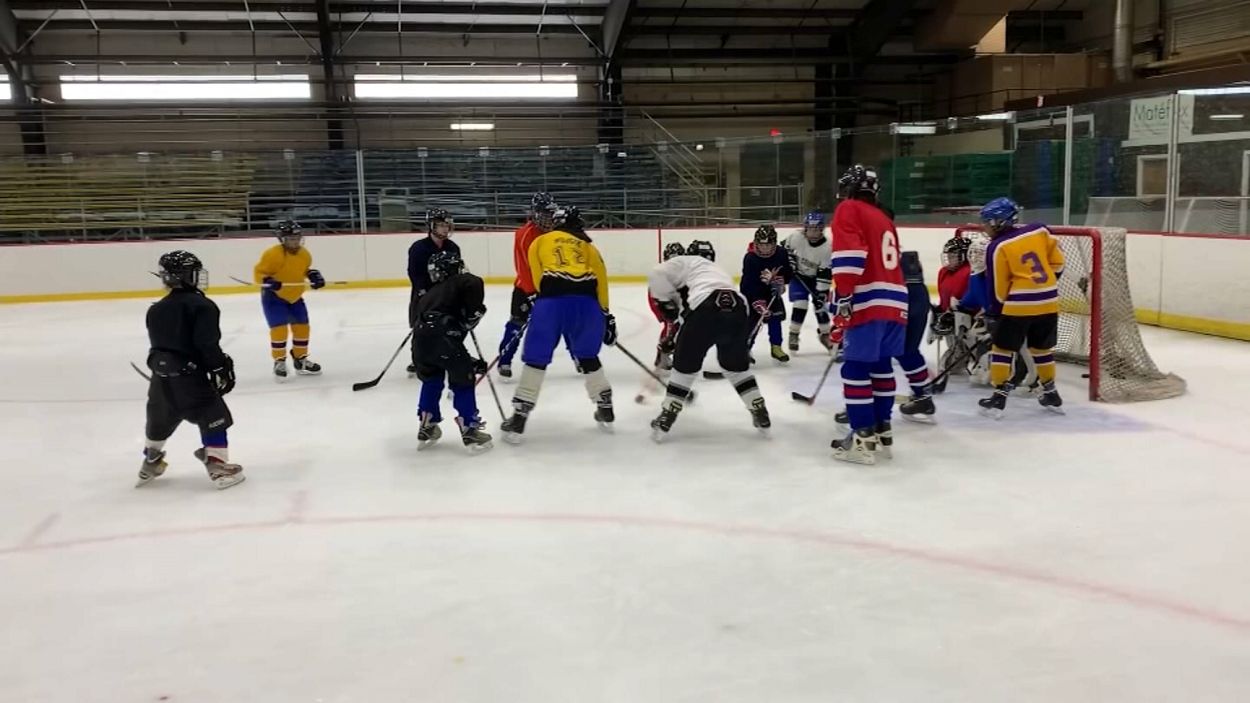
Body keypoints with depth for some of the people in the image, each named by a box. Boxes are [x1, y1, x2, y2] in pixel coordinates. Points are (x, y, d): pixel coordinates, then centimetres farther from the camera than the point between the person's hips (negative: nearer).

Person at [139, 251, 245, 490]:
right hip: (189, 376, -7)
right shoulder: (202, 306, -12)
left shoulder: (155, 310, 12)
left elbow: (157, 343, 18)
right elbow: (207, 344, -19)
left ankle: (150, 464, 42)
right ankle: (218, 467, -1)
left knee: (159, 421, 25)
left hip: (161, 375, 8)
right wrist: (221, 368, -12)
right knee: (213, 418, 2)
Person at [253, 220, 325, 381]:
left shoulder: (304, 254, -4)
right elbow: (258, 273, -18)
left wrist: (313, 275, -1)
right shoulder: (273, 254, -24)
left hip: (295, 297, 6)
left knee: (302, 327, 8)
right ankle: (279, 362, 1)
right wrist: (268, 281, -36)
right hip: (273, 296, -6)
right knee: (279, 328, -15)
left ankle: (300, 360, 23)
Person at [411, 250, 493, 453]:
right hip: (441, 335, -6)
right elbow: (475, 285, -12)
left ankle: (427, 429, 33)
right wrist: (473, 313, 1)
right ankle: (470, 432, 9)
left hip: (420, 337, 7)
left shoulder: (429, 295, 36)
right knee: (463, 381, 9)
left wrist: (469, 361, 32)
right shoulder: (462, 281, 16)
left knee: (431, 380, 28)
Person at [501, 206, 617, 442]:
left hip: (552, 299, -2)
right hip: (586, 300, 2)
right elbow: (600, 280, 17)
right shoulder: (588, 246, 28)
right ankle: (606, 410, 29)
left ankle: (519, 418, 6)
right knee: (587, 357, 22)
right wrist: (606, 316, 21)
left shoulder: (540, 241, 26)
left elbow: (538, 277, 12)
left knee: (536, 358, 7)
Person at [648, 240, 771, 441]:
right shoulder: (719, 272, 42)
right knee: (737, 364, 28)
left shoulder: (686, 262, 24)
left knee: (685, 364, 14)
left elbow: (657, 276, 5)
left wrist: (667, 304, 15)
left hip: (705, 308, -5)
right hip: (738, 310, 5)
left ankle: (665, 420, 17)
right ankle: (761, 415, 28)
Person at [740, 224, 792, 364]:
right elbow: (750, 284, -32)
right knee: (753, 319, -13)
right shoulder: (750, 258, -29)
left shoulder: (781, 254, -16)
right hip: (751, 292, -5)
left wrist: (780, 281, -22)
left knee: (775, 316, 2)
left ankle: (776, 347, 16)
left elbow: (788, 272, -2)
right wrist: (758, 303, -38)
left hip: (771, 291, 5)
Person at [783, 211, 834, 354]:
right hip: (798, 275, 0)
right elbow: (784, 249, -2)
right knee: (800, 304, -12)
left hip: (816, 278, 0)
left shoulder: (827, 248, -26)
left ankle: (825, 334, 18)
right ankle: (793, 334, 3)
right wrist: (790, 262, -11)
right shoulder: (796, 237, -23)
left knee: (821, 305, -3)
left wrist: (821, 293, -28)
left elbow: (825, 274, -25)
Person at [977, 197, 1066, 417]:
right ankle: (1051, 394, 29)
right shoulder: (1039, 230, 4)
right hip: (1049, 301, 6)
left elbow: (998, 287, -5)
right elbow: (1057, 260, 11)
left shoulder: (998, 247, -9)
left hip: (1019, 305, -6)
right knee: (1042, 348, 20)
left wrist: (995, 313, 5)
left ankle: (999, 396, 6)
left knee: (1002, 348, 7)